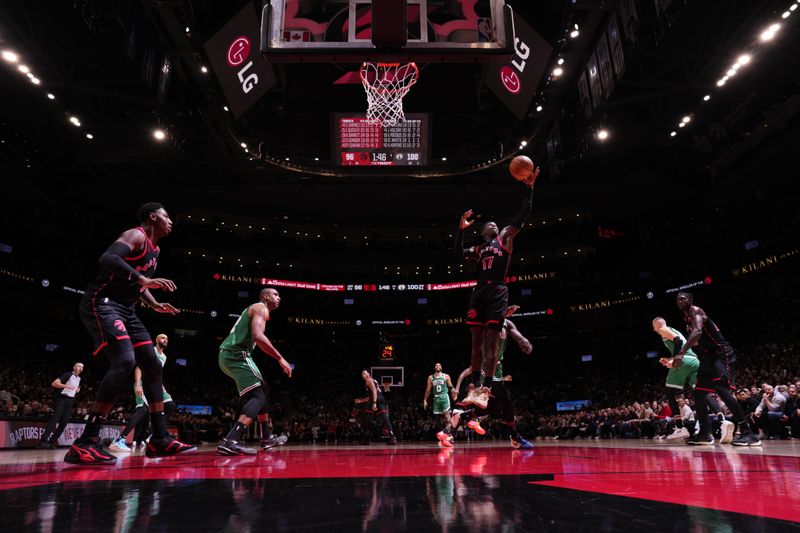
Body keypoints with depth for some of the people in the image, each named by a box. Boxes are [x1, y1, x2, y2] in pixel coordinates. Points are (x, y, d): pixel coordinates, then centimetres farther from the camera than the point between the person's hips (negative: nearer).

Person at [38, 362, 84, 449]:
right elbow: (54, 383, -18)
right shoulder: (67, 375, -8)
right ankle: (43, 440, -20)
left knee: (65, 421, 2)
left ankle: (53, 440, 8)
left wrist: (78, 389, 12)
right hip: (62, 398, -7)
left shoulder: (79, 379, 16)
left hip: (70, 400, 7)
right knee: (55, 418, -18)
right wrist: (66, 386, -30)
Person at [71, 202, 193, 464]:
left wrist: (155, 305, 12)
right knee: (124, 362, -27)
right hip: (102, 303, -10)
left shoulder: (154, 249, 19)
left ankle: (160, 439, 9)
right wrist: (145, 280, -37)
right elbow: (108, 258, -30)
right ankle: (85, 443, -23)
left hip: (125, 310, 10)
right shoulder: (137, 235, -10)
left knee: (153, 366, 4)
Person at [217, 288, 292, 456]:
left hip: (228, 354, 10)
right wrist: (280, 358, -21)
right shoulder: (261, 307, -4)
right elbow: (257, 335, -22)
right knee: (258, 396, -13)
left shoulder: (254, 309, 27)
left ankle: (266, 438, 22)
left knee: (262, 391, 18)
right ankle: (229, 441, -27)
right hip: (236, 354, -10)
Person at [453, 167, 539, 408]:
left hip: (497, 293, -4)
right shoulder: (478, 249, 25)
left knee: (491, 340, -9)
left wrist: (529, 188, 2)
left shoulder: (505, 237, 16)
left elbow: (523, 214, 7)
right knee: (477, 340, 2)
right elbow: (457, 253, 9)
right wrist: (461, 229, 6)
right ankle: (476, 387, 7)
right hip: (479, 293, 4)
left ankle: (486, 390, -11)